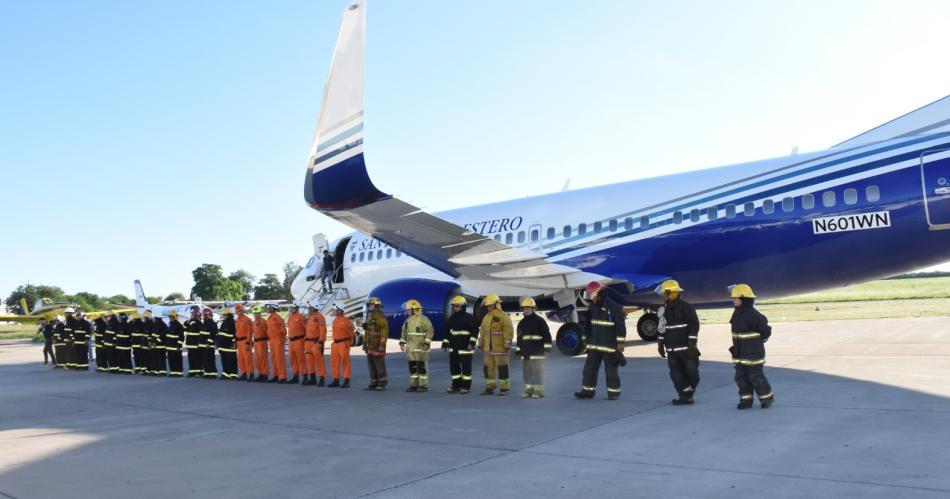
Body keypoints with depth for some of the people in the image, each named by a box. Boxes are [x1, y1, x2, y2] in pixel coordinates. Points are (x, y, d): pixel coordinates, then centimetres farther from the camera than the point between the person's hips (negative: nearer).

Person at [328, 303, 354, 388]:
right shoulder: (335, 320, 13)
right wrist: (335, 341, 17)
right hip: (335, 344, 8)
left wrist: (349, 341, 3)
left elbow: (351, 331, -7)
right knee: (334, 362, 10)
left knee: (345, 363, -3)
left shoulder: (346, 320, -12)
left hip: (343, 344, -8)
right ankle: (336, 380, 18)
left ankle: (346, 382, 1)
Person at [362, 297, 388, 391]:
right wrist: (364, 343, 16)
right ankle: (374, 383, 14)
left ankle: (382, 384, 2)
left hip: (378, 346, -8)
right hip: (370, 346, 8)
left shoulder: (381, 318, -12)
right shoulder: (369, 317, 14)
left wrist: (382, 345, -21)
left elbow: (384, 333, -17)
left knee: (380, 365, -4)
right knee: (371, 365, 8)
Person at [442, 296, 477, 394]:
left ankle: (466, 387, 7)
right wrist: (445, 343, 15)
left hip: (465, 347, -6)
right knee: (453, 367, 9)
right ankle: (456, 385, 19)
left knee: (466, 367, -1)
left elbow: (475, 331, -12)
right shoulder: (452, 318, 11)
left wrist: (472, 343, -21)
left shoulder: (469, 318, -8)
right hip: (453, 348, 7)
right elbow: (447, 331, 18)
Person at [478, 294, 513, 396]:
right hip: (489, 348, 7)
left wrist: (507, 346, -18)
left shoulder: (504, 317, -10)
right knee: (488, 368, 8)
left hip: (500, 348, -7)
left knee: (502, 368, -2)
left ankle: (504, 389, 5)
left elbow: (509, 332, -14)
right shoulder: (486, 317, 12)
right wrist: (481, 345, 14)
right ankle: (489, 388, 16)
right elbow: (482, 331, 17)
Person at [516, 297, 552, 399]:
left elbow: (547, 335, -6)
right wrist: (517, 350, 19)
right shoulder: (521, 323, 16)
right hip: (525, 352, 7)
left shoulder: (540, 321, -4)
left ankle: (538, 390, -4)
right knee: (527, 372, 9)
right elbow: (519, 338, 23)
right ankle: (528, 389, 16)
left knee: (537, 371, -8)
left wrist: (547, 348, -11)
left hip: (537, 352, -7)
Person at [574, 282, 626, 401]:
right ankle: (588, 390, 14)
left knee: (611, 370, 2)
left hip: (609, 345, -6)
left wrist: (620, 343, -15)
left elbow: (620, 325, -13)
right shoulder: (592, 306, 7)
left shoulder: (613, 307, -14)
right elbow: (588, 324, 17)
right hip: (594, 345, 6)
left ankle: (614, 392, 13)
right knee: (589, 368, 6)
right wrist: (586, 339, 17)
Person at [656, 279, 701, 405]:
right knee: (676, 374, 1)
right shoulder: (664, 309, 10)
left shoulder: (685, 307, -10)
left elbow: (694, 325, -12)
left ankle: (687, 395, 22)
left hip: (686, 348, -6)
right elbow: (661, 328, 18)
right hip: (672, 350, 6)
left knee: (691, 372, 4)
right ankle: (685, 396, 6)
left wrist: (691, 344, -15)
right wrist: (660, 344, 15)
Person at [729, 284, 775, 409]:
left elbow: (765, 330, -15)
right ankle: (746, 399, 18)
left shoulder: (752, 314, -20)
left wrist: (757, 341, -2)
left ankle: (767, 398, 18)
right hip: (740, 353, 8)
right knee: (741, 377, 9)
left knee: (756, 376, 0)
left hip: (753, 353, -8)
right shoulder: (737, 313, 8)